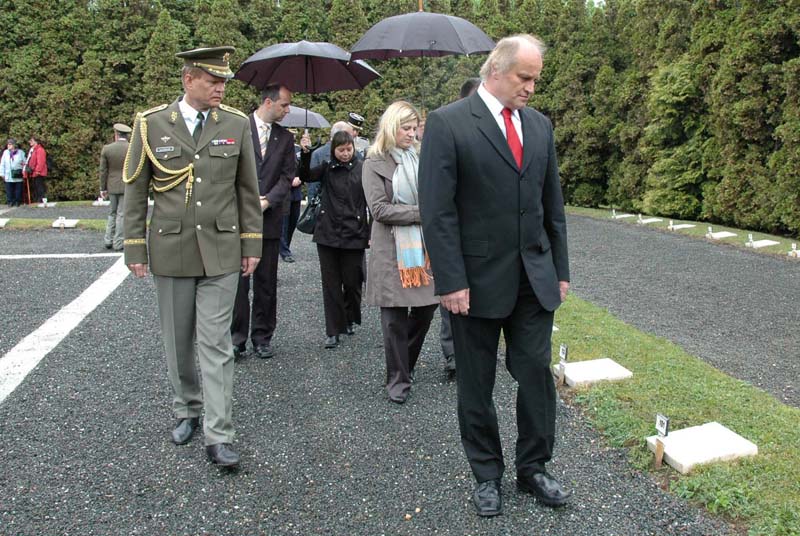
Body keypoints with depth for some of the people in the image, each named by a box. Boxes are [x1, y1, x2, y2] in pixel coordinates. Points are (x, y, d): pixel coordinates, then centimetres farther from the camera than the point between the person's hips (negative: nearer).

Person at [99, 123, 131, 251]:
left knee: (112, 213, 18)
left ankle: (108, 240, 14)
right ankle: (118, 243, 3)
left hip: (112, 186, 2)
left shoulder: (106, 148, -3)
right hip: (127, 187, -2)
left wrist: (103, 189, 8)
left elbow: (103, 171, 0)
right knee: (122, 215, 3)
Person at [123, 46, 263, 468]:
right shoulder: (150, 124, 0)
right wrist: (135, 248, 1)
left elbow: (247, 190, 7)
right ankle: (187, 409, 34)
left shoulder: (236, 124, 2)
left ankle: (218, 436, 4)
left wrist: (251, 245, 5)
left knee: (215, 344, -2)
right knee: (178, 341, 13)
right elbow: (135, 191, 3)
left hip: (221, 251, 0)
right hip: (170, 250, 1)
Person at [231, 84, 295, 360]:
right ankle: (237, 338, 10)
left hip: (270, 219, 3)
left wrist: (266, 201, -10)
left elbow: (287, 177, 5)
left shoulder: (285, 137, 10)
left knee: (266, 283, 8)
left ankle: (262, 337, 19)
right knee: (238, 281, 0)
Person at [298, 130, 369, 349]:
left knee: (352, 282, 7)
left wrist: (372, 233, -6)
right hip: (328, 233, 2)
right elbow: (305, 176, -10)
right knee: (331, 283, 4)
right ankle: (333, 330, 11)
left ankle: (351, 319, 32)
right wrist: (305, 153, -24)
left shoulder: (362, 169, -1)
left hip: (354, 235, -2)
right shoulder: (327, 168, 5)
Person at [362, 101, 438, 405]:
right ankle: (398, 378, 15)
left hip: (423, 245, 4)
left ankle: (405, 364, 29)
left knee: (426, 306, 6)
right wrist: (420, 212, -15)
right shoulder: (374, 163, -1)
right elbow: (379, 209, -10)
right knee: (395, 316, 1)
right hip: (392, 249, -4)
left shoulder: (419, 158, 10)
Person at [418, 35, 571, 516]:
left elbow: (553, 203, 13)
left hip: (535, 278, 5)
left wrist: (561, 270, 11)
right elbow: (438, 211, -12)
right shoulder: (448, 123, -8)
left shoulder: (540, 125, 10)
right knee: (476, 385, 10)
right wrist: (452, 281, -16)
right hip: (478, 279, -4)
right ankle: (487, 474, 28)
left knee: (538, 374, 8)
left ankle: (533, 468, 28)